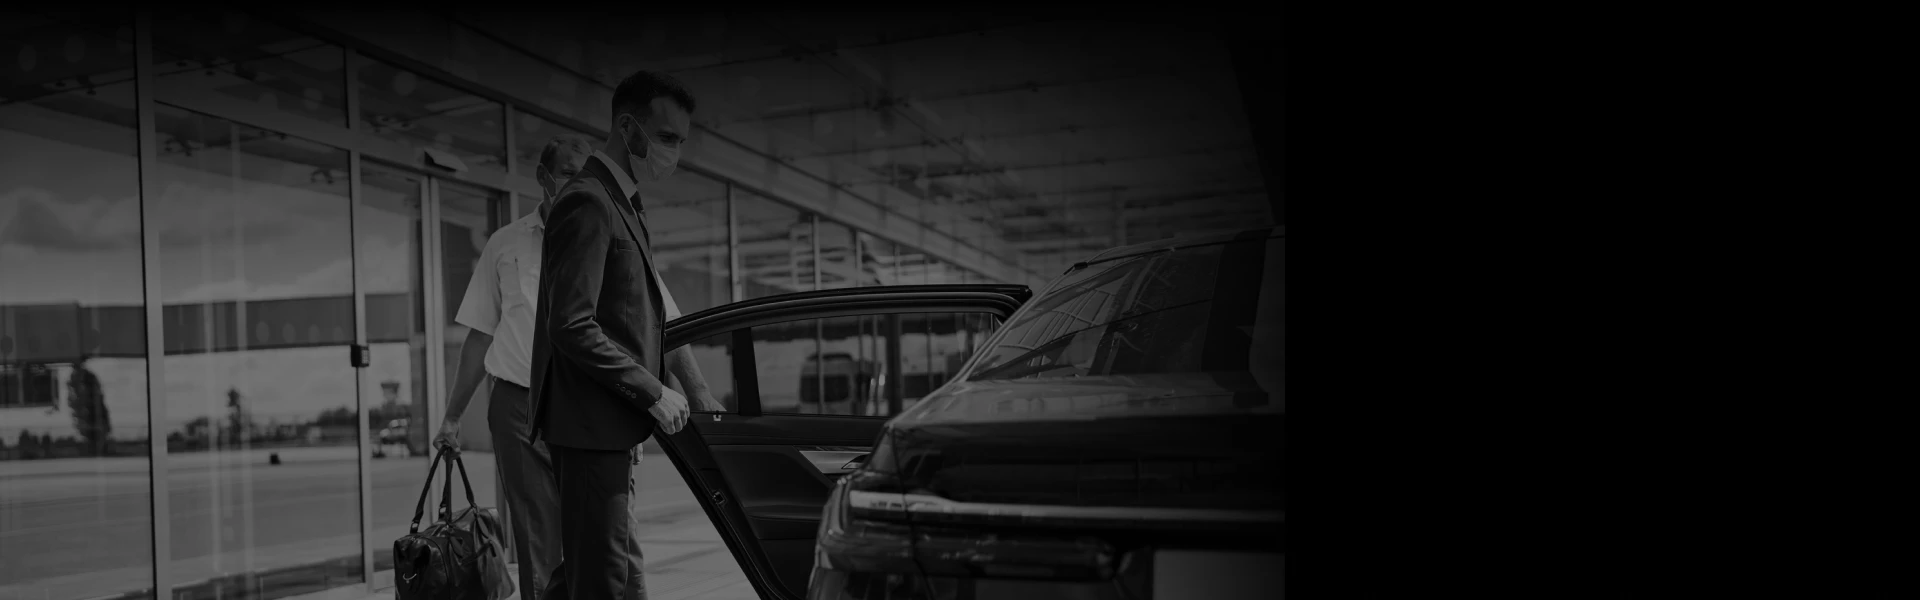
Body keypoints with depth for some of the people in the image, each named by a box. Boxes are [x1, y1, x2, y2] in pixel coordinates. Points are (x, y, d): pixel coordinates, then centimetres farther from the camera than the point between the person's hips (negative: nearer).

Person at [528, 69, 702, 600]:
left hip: (608, 424, 10)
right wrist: (652, 393, -17)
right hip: (589, 422, -10)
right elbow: (572, 327, -22)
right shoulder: (587, 203, -15)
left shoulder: (624, 202, 16)